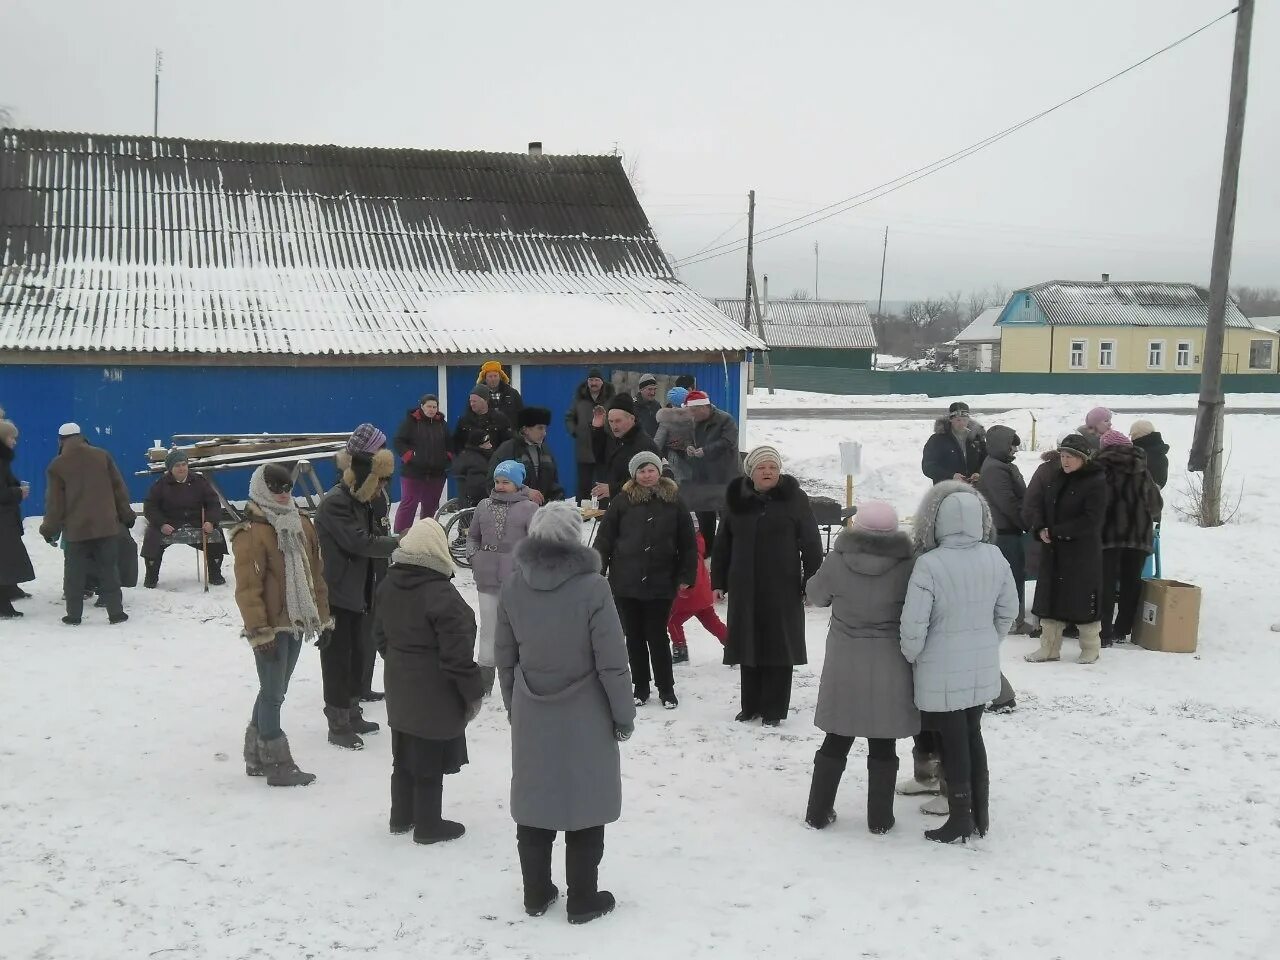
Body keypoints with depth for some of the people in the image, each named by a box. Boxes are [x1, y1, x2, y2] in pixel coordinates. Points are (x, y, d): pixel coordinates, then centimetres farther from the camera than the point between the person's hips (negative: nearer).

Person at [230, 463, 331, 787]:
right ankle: (278, 765, 6)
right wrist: (258, 631, -20)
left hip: (296, 623, 8)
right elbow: (248, 588, -18)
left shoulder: (301, 525, 11)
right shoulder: (251, 534, -15)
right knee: (273, 693, -2)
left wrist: (323, 616, 17)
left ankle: (257, 757, 28)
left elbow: (314, 574, 17)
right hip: (271, 627, -8)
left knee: (274, 691, 16)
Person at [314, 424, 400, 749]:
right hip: (335, 596, -9)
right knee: (338, 659, -2)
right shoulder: (334, 503, -18)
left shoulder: (360, 502, 12)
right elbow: (359, 542, -25)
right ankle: (338, 725, 6)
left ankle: (352, 714, 29)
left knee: (356, 656, 16)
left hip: (355, 594, 9)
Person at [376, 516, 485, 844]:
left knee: (404, 756, 20)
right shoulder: (442, 594, -25)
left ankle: (401, 817, 33)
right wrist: (472, 692, -11)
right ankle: (428, 826, 16)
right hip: (435, 696, -8)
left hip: (400, 688, 8)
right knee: (429, 762, 5)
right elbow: (457, 652, -22)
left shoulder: (390, 584, 1)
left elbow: (381, 633, 13)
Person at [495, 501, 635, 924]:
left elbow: (504, 657, 5)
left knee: (534, 804, 15)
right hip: (584, 717, -4)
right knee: (584, 807, 10)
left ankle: (536, 894, 28)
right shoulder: (591, 585, -18)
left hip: (531, 717, 4)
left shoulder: (513, 586, -5)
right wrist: (624, 715, -3)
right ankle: (583, 900, 20)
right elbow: (612, 662, -15)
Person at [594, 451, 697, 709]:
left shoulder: (674, 501, 2)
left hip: (661, 582, -1)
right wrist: (597, 573, -3)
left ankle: (666, 688, 17)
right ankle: (640, 687, 23)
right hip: (626, 582, 1)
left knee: (657, 636, 2)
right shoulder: (622, 502, 0)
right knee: (634, 637, 10)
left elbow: (688, 543, 5)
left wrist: (686, 576, 1)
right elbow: (604, 540, 1)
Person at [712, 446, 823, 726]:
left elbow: (811, 543, -3)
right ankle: (750, 706, 22)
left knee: (779, 647, 2)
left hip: (783, 588, -3)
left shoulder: (794, 499, -3)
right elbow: (722, 545, 13)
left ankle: (774, 709, 12)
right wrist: (718, 581, 10)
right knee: (749, 647, 10)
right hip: (744, 588, 3)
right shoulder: (737, 500, 7)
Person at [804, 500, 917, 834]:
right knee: (883, 744, 11)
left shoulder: (838, 559, -10)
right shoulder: (908, 564, -12)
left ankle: (818, 812, 21)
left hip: (844, 663, 1)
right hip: (889, 665, -1)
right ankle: (880, 818, 18)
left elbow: (816, 595, 5)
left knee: (836, 740, 14)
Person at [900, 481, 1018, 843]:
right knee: (973, 735, 20)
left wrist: (912, 657, -2)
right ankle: (980, 814, 29)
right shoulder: (995, 558, -4)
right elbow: (1008, 611, 7)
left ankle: (961, 820, 18)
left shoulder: (929, 564, -22)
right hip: (982, 669, 5)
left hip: (942, 673, -5)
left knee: (953, 743, 7)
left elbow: (914, 624, -21)